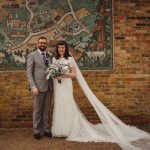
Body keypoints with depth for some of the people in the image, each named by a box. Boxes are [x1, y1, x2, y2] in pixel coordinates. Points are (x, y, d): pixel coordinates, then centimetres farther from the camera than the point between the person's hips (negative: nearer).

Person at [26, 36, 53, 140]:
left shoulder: (50, 56, 13)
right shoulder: (32, 55, 0)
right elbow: (29, 72, -5)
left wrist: (54, 85, 3)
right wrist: (33, 86, -15)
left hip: (49, 87, 4)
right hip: (39, 87, -4)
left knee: (46, 110, 10)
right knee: (37, 110, 3)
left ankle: (46, 129, 19)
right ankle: (37, 131, 13)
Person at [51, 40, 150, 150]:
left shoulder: (70, 59, -3)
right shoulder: (54, 59, 10)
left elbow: (73, 74, -5)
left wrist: (63, 75, -18)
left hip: (66, 85, -4)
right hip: (57, 86, 5)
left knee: (67, 105, -6)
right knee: (59, 105, 6)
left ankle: (69, 129, 5)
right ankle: (60, 129, 15)